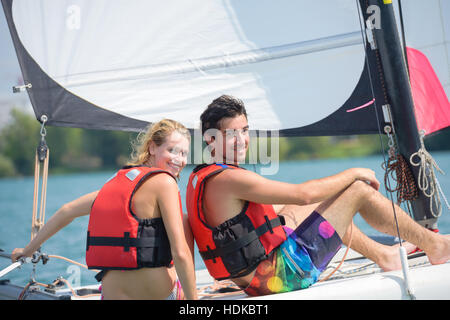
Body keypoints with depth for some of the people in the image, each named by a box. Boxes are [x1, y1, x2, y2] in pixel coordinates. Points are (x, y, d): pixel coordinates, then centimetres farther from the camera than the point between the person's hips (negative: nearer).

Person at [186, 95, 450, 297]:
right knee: (359, 190, -6)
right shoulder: (229, 179, -22)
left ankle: (384, 254, 36)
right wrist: (354, 173, -7)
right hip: (282, 275, -10)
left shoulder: (200, 178, 8)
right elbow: (305, 194, -22)